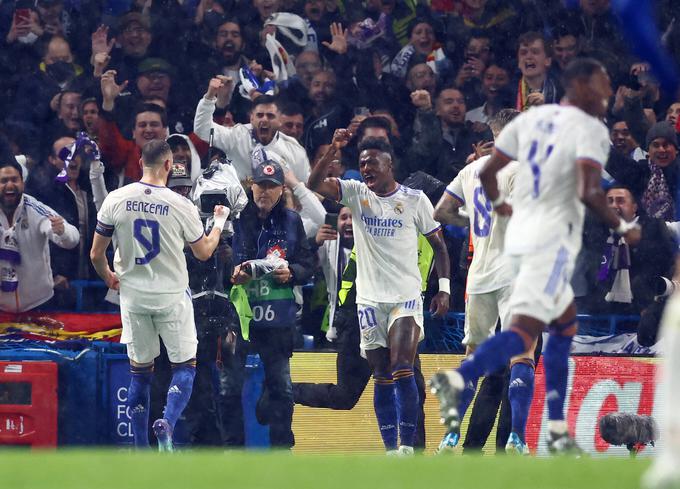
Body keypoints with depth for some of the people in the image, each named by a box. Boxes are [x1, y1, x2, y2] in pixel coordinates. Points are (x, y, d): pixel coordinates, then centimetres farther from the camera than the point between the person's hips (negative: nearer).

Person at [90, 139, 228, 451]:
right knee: (185, 366, 10)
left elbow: (96, 255, -2)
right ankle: (167, 423, -16)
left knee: (140, 371, 13)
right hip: (172, 297, -2)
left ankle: (141, 448, 12)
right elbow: (204, 252, 2)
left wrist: (108, 277, 19)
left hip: (132, 295, 2)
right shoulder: (180, 205, -13)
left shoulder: (116, 200, -8)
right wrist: (219, 224, 20)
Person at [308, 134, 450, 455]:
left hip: (406, 296, -2)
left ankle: (408, 446, -10)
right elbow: (314, 184, -10)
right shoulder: (355, 193, 5)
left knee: (402, 371, -15)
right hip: (370, 299, 3)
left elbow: (438, 245, 8)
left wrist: (444, 287, -2)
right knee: (382, 378, 4)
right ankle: (390, 450, 9)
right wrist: (333, 150, -24)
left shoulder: (415, 200, 1)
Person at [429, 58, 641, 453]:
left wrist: (499, 204, 35)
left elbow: (488, 172, 16)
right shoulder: (591, 130, -8)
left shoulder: (531, 118, 13)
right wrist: (623, 227, -6)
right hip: (553, 239, -9)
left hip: (520, 233, 9)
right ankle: (457, 380, -37)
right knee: (525, 329, -16)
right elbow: (589, 193, -21)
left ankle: (558, 431, 17)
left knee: (565, 324, 20)